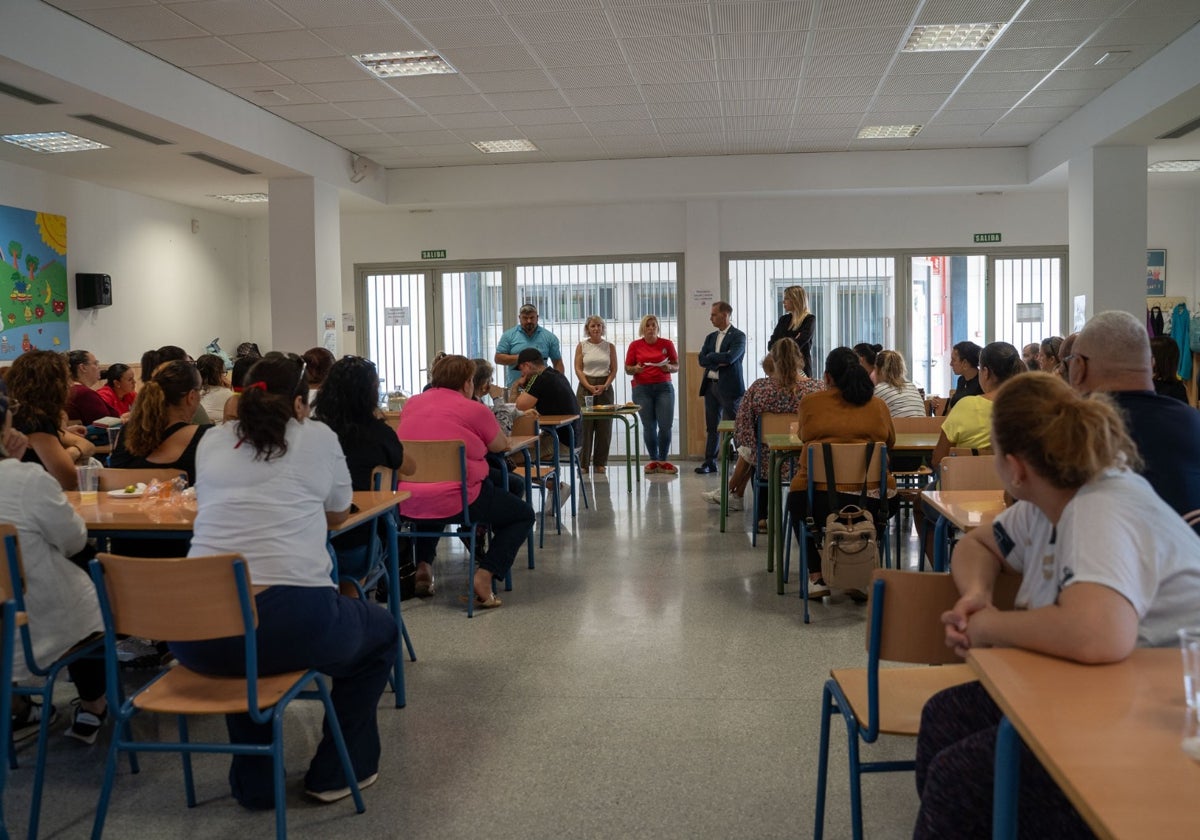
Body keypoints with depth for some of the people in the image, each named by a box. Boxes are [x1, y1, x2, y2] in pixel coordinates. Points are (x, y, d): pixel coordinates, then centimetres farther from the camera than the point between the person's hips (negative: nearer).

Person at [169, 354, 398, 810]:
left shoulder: (212, 440, 15)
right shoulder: (318, 437, 7)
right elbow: (338, 513, 23)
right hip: (292, 623, -4)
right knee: (382, 632, 26)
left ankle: (254, 782, 39)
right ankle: (336, 772, 29)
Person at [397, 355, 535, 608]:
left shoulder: (411, 404, 11)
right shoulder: (475, 410, -4)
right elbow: (501, 445, 10)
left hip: (406, 504, 6)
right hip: (454, 504, -6)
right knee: (523, 514, 14)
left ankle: (423, 564, 26)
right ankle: (485, 575, -5)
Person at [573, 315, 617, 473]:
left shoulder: (610, 346, 7)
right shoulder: (581, 346, 3)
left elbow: (614, 370, 5)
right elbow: (578, 369, 0)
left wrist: (605, 386, -9)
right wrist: (589, 386, -12)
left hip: (605, 387, 2)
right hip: (585, 387, -1)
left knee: (604, 426, 1)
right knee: (585, 424, -4)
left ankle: (600, 463, 11)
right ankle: (583, 463, 3)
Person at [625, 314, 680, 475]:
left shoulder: (667, 344, 5)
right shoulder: (635, 345, 4)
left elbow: (677, 367, 10)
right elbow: (627, 369, 7)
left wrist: (669, 368, -12)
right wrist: (635, 369, -14)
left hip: (664, 387, 1)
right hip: (642, 389, 0)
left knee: (666, 425, -6)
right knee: (649, 426, 0)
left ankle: (663, 461, 9)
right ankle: (653, 460, 15)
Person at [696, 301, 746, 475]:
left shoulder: (738, 336, -5)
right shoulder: (710, 337, 14)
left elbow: (730, 358, -20)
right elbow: (702, 360, 4)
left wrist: (711, 357, -5)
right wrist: (719, 360, -12)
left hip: (729, 386, -6)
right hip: (710, 384, 6)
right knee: (712, 426, 9)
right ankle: (709, 462, 14)